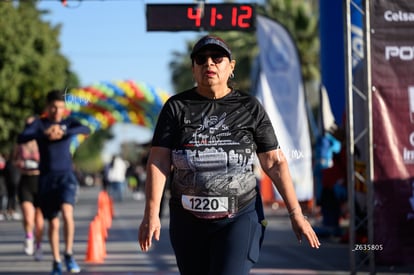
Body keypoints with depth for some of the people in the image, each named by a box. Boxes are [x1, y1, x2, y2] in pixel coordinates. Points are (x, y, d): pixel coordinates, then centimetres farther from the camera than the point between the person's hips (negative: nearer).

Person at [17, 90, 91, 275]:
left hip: (66, 176, 0)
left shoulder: (69, 122, 5)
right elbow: (21, 138, -15)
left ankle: (69, 254, -12)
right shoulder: (38, 124, 2)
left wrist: (63, 133, -32)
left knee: (67, 213, -24)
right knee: (53, 223, 5)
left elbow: (86, 130, -15)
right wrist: (44, 134, -32)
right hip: (46, 178, 0)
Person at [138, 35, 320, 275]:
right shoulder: (176, 107, 1)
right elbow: (158, 162, -5)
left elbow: (275, 162, 2)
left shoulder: (250, 108, 1)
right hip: (189, 220, 2)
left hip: (239, 218, -2)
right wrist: (152, 213, -16)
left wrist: (296, 213, -3)